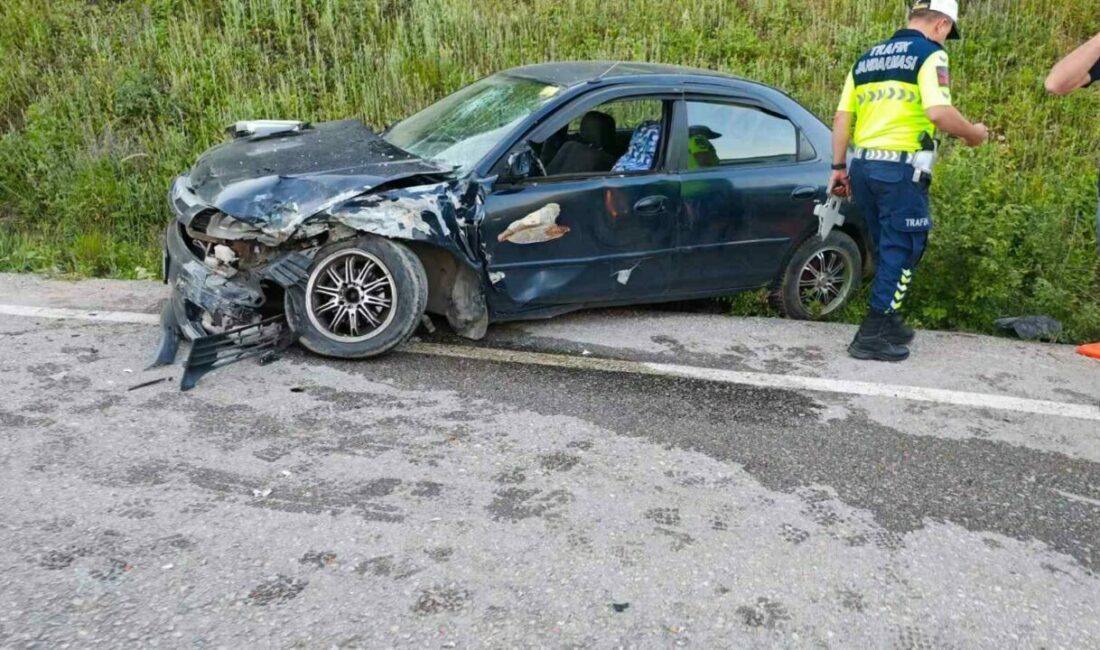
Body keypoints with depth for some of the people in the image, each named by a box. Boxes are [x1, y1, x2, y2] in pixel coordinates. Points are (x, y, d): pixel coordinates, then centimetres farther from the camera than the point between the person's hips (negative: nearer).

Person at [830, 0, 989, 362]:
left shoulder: (868, 58, 18)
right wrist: (974, 134, 0)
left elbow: (842, 118, 15)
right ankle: (872, 335, -3)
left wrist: (839, 167, 19)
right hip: (901, 168, -7)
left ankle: (889, 323, 27)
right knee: (902, 249, -1)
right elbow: (938, 112, -17)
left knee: (886, 247, 18)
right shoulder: (930, 54, -3)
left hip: (863, 165, 7)